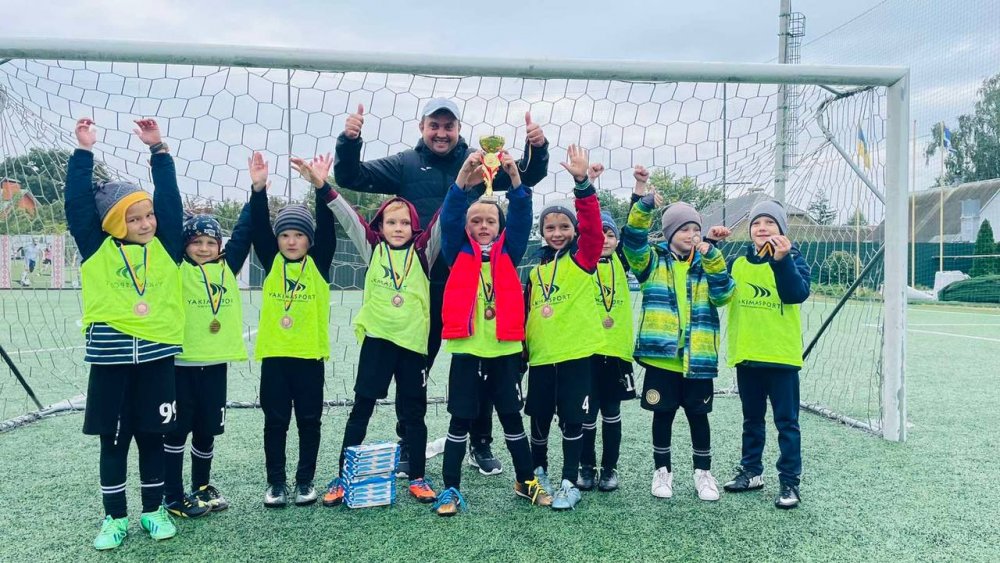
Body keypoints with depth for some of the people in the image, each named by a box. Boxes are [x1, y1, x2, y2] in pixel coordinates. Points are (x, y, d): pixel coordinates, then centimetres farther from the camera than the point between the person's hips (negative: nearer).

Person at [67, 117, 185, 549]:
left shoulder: (164, 244, 4)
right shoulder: (96, 247, 0)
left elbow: (170, 199, -1)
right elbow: (78, 202, -6)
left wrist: (158, 149, -4)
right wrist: (84, 151, -8)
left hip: (157, 353, 1)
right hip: (110, 355, -1)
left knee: (152, 436, 11)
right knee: (113, 439, 9)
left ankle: (154, 510, 25)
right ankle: (115, 517, 22)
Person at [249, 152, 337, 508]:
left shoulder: (318, 264, 2)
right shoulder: (271, 263, 6)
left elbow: (327, 229, -10)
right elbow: (258, 229, -6)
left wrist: (321, 188, -24)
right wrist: (259, 189, -21)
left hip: (309, 353, -1)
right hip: (274, 353, 1)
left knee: (309, 421, 8)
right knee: (275, 421, 9)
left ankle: (305, 481, 21)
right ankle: (276, 482, 20)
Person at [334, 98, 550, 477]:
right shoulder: (405, 164, 3)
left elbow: (528, 176, 6)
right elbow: (351, 177, 2)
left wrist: (537, 147, -14)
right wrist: (349, 141, -16)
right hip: (421, 286, 0)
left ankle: (481, 445, 26)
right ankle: (408, 446, 25)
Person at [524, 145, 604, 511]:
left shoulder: (582, 258, -2)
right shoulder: (535, 271, 10)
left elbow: (592, 226, -19)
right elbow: (525, 313, 14)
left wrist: (582, 182, -30)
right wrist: (521, 348, 8)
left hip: (576, 354, -4)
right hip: (540, 357, 4)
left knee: (572, 419, 2)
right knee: (540, 419, 14)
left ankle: (569, 483, 15)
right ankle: (538, 472, 34)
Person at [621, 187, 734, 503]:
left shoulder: (705, 265, 9)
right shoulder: (653, 261, 3)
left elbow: (724, 295, -5)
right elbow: (633, 241, -15)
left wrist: (712, 259, -16)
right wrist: (643, 206, -28)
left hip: (697, 358, 2)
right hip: (660, 355, -2)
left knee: (698, 416, 10)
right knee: (663, 415, 9)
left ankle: (703, 472, 25)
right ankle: (662, 471, 24)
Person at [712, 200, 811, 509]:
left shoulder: (793, 259, -4)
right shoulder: (738, 263, 7)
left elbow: (798, 294, -19)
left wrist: (782, 260, -32)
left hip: (782, 355, -4)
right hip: (746, 355, 4)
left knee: (786, 421, 2)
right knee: (751, 419, 16)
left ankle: (789, 481, 10)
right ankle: (751, 471, 28)